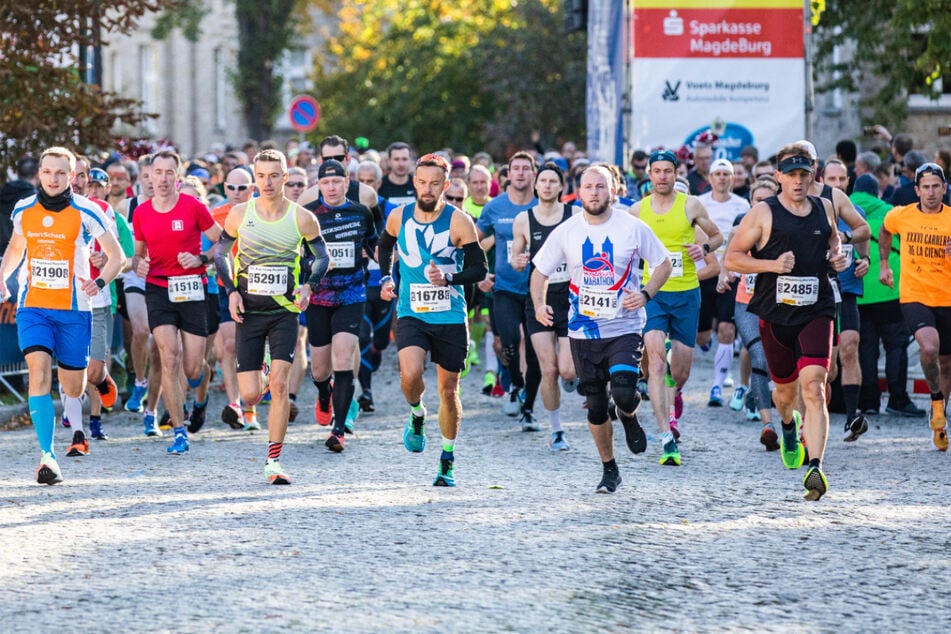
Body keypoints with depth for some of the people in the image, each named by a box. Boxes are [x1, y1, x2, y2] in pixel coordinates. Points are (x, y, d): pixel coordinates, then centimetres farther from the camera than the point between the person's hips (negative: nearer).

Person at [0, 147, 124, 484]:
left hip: (73, 308, -1)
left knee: (72, 386, 7)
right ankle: (47, 455, -24)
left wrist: (100, 282, -20)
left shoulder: (86, 213, -7)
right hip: (32, 306, 1)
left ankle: (75, 428, 46)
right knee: (39, 370, -21)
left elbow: (116, 255, -2)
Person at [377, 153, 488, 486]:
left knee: (448, 391, 6)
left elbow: (479, 268, -5)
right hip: (411, 314, 1)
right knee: (410, 374, -24)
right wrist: (385, 278, 11)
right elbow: (385, 245, 24)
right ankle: (417, 416, 9)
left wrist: (449, 278, -21)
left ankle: (448, 462, 23)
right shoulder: (399, 217, 1)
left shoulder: (459, 222, -8)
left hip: (450, 317, -1)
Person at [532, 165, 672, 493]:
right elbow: (540, 270, 9)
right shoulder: (566, 232, 0)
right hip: (583, 330, 2)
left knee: (624, 394, -20)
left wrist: (645, 293, -11)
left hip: (624, 327, -2)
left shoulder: (633, 228, -5)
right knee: (596, 406, 6)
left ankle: (629, 418, 18)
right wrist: (539, 303, -9)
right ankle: (609, 470, 23)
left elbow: (663, 264, 5)